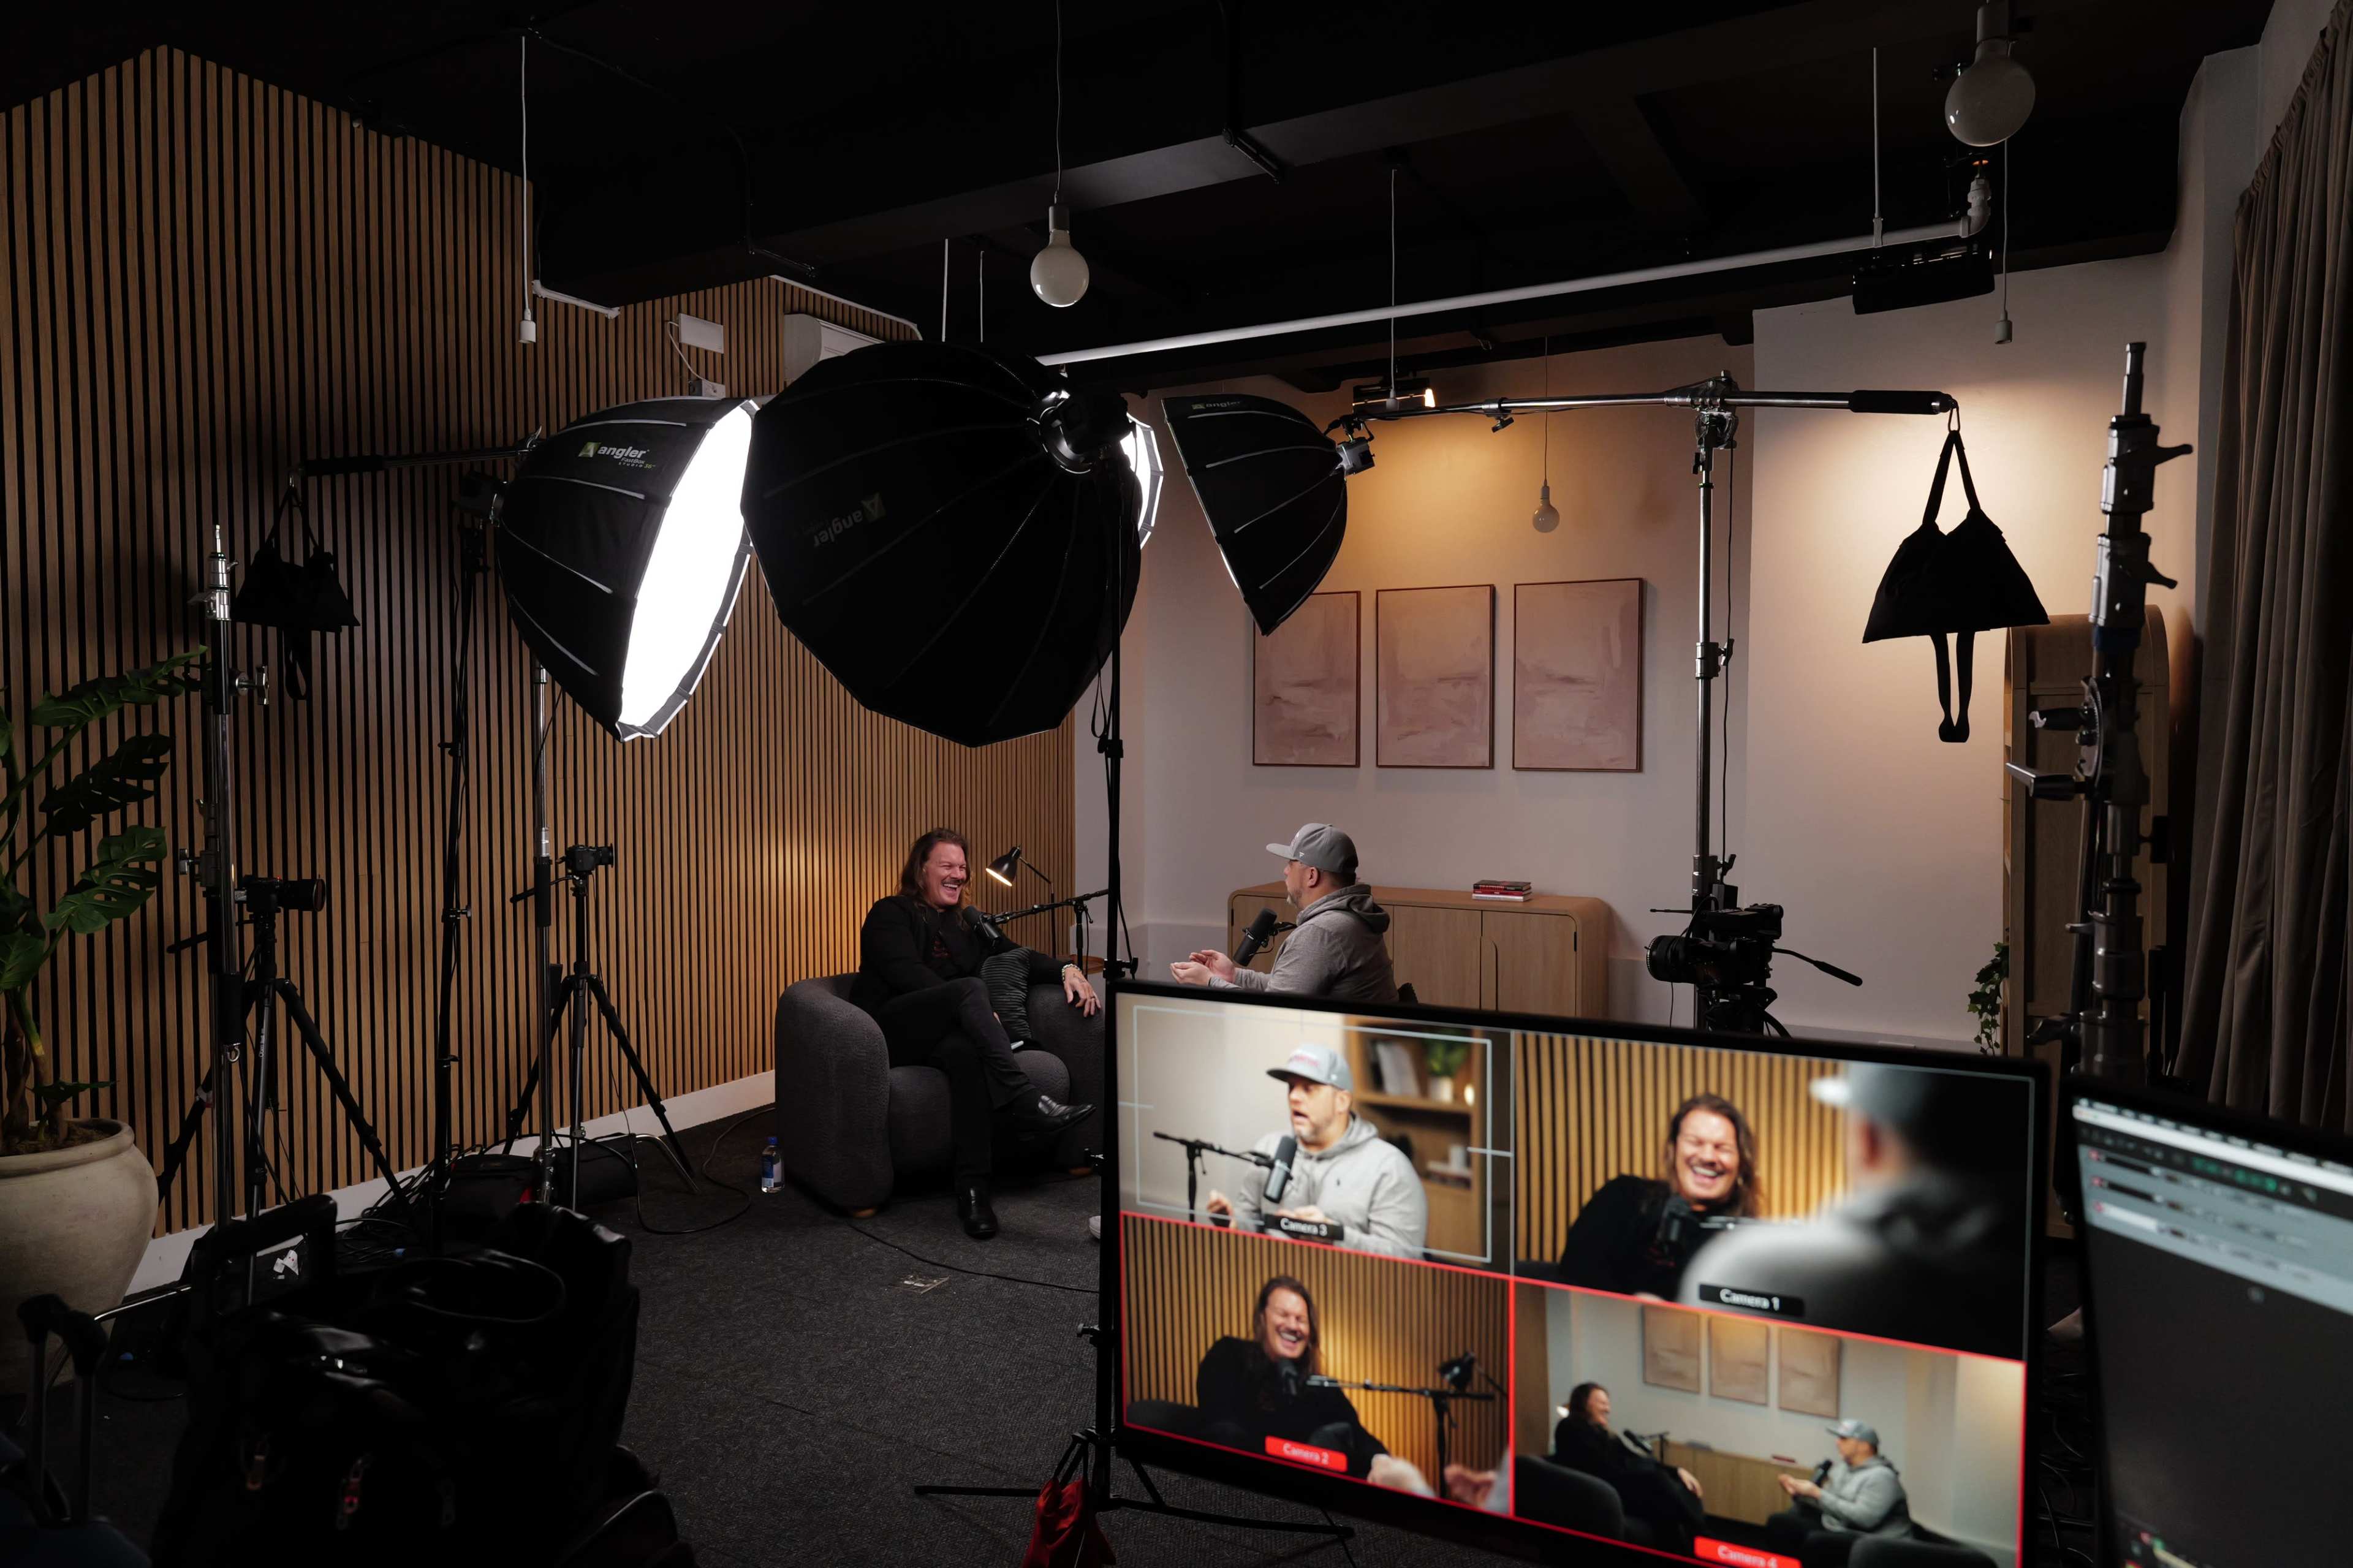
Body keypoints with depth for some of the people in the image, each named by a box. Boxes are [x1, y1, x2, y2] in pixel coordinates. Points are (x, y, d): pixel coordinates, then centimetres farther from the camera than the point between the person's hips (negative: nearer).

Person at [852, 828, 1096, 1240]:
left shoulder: (967, 924, 26)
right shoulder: (891, 913, 7)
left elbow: (1016, 955, 16)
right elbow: (907, 975, -10)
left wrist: (1066, 970, -5)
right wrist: (976, 1010, -20)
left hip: (945, 1033, 4)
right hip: (892, 1032, -4)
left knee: (967, 1050, -36)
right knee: (971, 986, -33)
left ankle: (973, 1189, -41)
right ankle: (1026, 1103, -48)